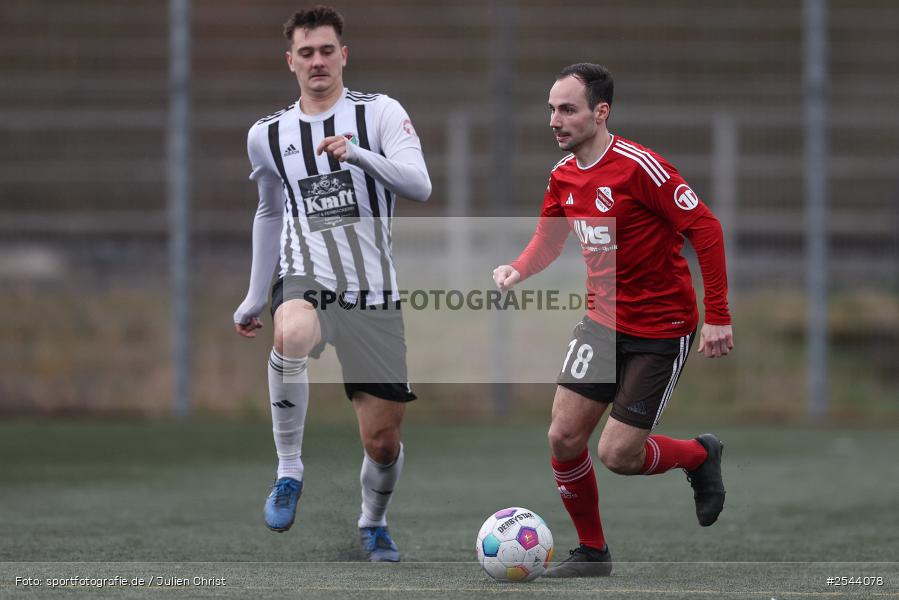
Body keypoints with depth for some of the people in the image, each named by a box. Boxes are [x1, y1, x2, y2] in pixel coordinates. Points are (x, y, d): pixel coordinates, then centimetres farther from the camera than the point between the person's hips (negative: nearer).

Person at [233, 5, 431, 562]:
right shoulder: (267, 134, 10)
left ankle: (374, 522, 35)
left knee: (383, 442, 2)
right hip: (306, 283, 1)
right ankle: (289, 472, -23)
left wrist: (358, 156, -30)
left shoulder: (381, 112, 0)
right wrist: (254, 299, 26)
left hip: (374, 295, 0)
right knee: (293, 334, -39)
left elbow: (420, 186, -15)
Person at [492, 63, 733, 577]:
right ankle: (592, 551, 16)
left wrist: (718, 316, -20)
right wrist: (518, 270, -5)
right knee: (564, 436, -3)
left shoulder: (640, 167, -22)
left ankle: (701, 455, 23)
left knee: (617, 454, -8)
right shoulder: (563, 175, 0)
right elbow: (549, 239, 17)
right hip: (603, 319, 6)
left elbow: (705, 228, -19)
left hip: (661, 329, -6)